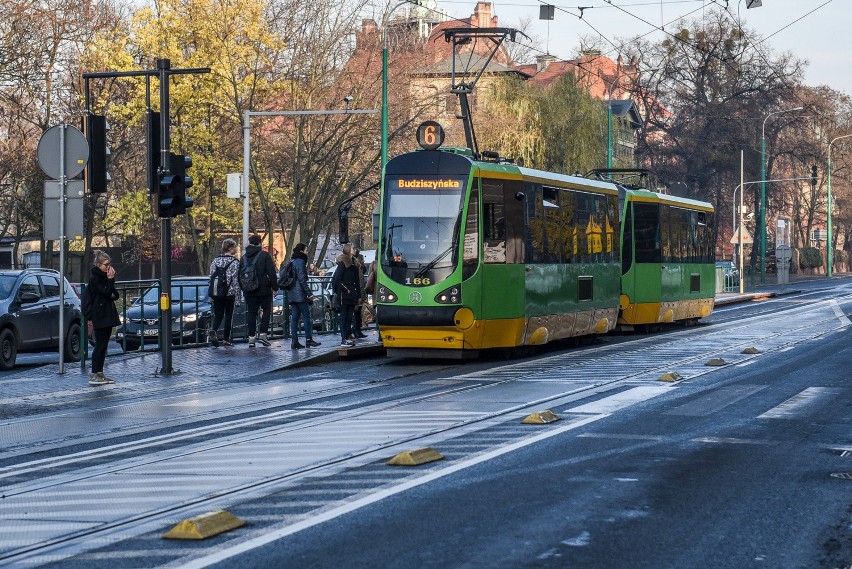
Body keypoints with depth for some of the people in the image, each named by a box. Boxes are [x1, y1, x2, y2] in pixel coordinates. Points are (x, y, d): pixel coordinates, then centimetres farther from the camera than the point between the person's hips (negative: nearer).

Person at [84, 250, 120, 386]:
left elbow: (115, 295, 16)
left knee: (103, 346, 9)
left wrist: (113, 294, -5)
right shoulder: (94, 278, -11)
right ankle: (93, 376, -9)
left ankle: (100, 374, 13)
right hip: (99, 317, -9)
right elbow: (106, 293, -17)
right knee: (100, 346, -10)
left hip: (108, 316, 9)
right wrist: (110, 279, -14)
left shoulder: (105, 277, 16)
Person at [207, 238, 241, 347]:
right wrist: (238, 298, -7)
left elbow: (211, 277, 9)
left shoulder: (215, 260, 6)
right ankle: (226, 339, 9)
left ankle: (214, 331, -17)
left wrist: (212, 295, 15)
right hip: (229, 293, -4)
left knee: (218, 314, 11)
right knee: (228, 315, 8)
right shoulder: (234, 262, -8)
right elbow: (235, 281, -11)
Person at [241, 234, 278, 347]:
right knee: (266, 310, 9)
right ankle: (263, 333, -3)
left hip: (249, 291, 4)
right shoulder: (264, 255, -6)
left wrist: (243, 289, 24)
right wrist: (275, 287, -4)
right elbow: (272, 273, -10)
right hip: (264, 290, -4)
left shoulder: (244, 258, 10)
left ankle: (251, 337, 3)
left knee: (251, 312, 7)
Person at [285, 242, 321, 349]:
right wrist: (309, 293, -16)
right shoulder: (300, 262, -12)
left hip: (292, 295, 9)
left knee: (294, 317, 6)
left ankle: (294, 341, 3)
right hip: (300, 294, -9)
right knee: (306, 316, -2)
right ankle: (308, 339, -1)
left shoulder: (291, 261, 15)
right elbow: (302, 279, -17)